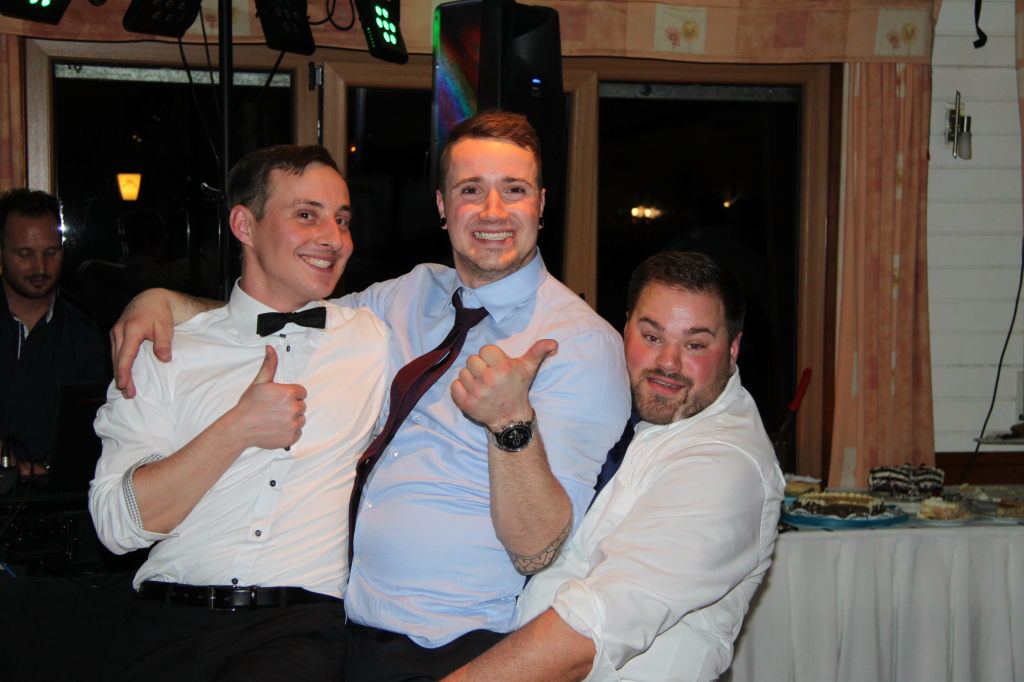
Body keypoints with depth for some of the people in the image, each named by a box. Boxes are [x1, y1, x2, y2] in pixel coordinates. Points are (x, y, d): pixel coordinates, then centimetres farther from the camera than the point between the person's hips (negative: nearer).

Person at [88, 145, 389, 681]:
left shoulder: (375, 339, 12)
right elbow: (118, 522, 0)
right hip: (170, 625, 1)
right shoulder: (165, 351, 8)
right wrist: (237, 430, -8)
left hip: (300, 625, 0)